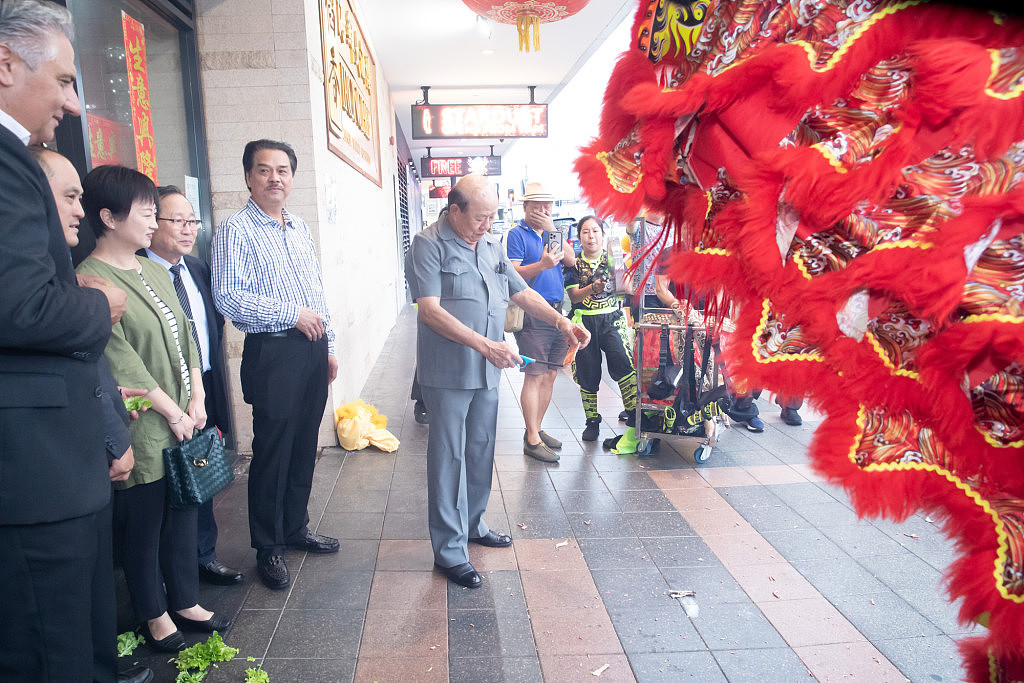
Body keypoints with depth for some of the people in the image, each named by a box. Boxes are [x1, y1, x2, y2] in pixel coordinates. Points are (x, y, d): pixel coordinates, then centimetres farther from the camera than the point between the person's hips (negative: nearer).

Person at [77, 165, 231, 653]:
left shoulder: (155, 273, 11)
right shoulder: (91, 279, -14)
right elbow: (122, 362, -17)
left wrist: (197, 400, 2)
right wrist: (173, 412, -12)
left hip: (185, 420, 7)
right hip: (144, 429, -7)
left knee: (183, 513, 16)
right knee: (144, 524, 9)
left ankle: (185, 602, 32)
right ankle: (154, 616, 27)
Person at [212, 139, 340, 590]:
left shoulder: (300, 228, 15)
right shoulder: (235, 232, -8)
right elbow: (227, 298, -18)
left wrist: (328, 345, 16)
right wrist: (293, 314, -16)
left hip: (312, 348, 7)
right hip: (273, 353, -7)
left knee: (304, 445, 15)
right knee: (272, 451, 2)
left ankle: (296, 527, 32)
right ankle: (269, 548, 18)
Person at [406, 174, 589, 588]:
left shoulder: (491, 246, 12)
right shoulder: (429, 245, -10)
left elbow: (522, 293, 16)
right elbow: (430, 310, -20)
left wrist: (562, 323, 1)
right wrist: (485, 344, -27)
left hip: (488, 370, 7)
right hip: (448, 372, -7)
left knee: (481, 452, 17)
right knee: (449, 458, 1)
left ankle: (472, 524, 36)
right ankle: (449, 551, 11)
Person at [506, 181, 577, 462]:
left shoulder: (552, 232, 17)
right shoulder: (517, 234, -3)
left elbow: (571, 260, 3)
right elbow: (514, 273, -13)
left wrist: (552, 229, -3)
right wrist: (542, 265, -28)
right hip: (532, 314, -7)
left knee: (550, 375, 11)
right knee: (534, 376, -7)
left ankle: (536, 428, 23)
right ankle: (532, 439, -1)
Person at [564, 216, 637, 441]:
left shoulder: (613, 258, 7)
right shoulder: (574, 264, 4)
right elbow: (574, 296, -5)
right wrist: (592, 288, -22)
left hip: (611, 318, 0)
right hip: (584, 321, 0)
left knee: (622, 362, -21)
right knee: (587, 373, 3)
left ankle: (634, 414, -12)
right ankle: (592, 421, 21)